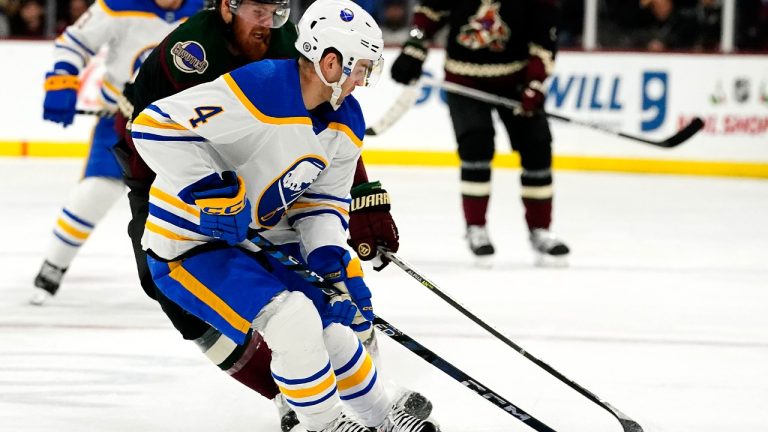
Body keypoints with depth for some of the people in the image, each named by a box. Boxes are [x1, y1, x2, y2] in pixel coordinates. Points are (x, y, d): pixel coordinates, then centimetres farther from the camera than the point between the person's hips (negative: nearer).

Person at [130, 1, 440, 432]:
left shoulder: (346, 122, -1)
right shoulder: (258, 90, -29)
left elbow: (322, 202, 6)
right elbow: (155, 126, -30)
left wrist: (335, 263, -11)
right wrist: (210, 190, -32)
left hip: (253, 238, 9)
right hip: (187, 246, -9)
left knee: (331, 318, 15)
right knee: (292, 318, -22)